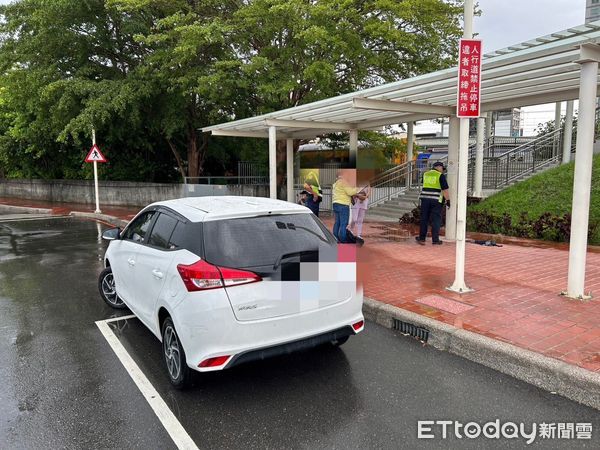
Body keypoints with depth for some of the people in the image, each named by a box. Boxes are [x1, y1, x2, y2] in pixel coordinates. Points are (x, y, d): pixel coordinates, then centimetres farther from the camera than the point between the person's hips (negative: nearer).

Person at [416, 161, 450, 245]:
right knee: (436, 220, 2)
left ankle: (422, 238, 11)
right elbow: (445, 189, -8)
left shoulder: (425, 174, 12)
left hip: (425, 198, 4)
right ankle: (435, 240, 3)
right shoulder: (441, 175, -3)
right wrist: (448, 200, -4)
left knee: (424, 219, 9)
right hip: (436, 200, -4)